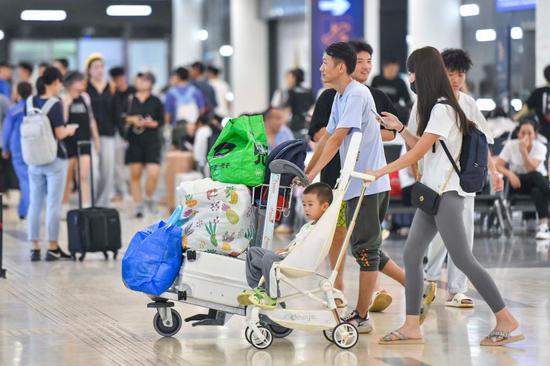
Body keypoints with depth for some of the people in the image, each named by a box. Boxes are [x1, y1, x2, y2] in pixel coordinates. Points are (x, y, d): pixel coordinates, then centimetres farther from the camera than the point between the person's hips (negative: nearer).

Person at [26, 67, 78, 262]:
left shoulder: (30, 103, 3)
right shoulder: (55, 104, -14)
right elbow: (59, 134, -17)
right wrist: (69, 129, 4)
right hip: (54, 160, -5)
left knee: (34, 204, 10)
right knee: (53, 205, 1)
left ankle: (35, 248, 11)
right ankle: (53, 248, 5)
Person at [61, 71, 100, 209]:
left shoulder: (85, 97, 8)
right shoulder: (64, 99, -7)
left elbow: (91, 119, 16)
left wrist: (96, 138, 15)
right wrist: (66, 104, -24)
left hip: (84, 141, 3)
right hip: (69, 141, -3)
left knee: (84, 176, -5)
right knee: (68, 177, 6)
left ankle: (86, 206, -9)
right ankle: (64, 207, 18)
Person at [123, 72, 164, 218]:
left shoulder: (155, 101, 2)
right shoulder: (130, 100, 5)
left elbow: (161, 121, 1)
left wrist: (149, 123, -15)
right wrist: (130, 119, -11)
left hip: (152, 141, -1)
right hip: (134, 141, 1)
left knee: (153, 173, -12)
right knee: (135, 174, 3)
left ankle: (149, 199, 13)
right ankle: (138, 204, 14)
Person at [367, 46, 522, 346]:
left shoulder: (442, 109, -14)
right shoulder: (435, 108, 16)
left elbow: (417, 154, -16)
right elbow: (421, 149, 21)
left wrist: (379, 172, -12)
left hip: (446, 193, -10)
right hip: (432, 192, 10)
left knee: (462, 258, -9)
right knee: (411, 255, 5)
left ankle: (505, 319, -4)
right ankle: (412, 327, 5)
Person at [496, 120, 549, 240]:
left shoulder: (540, 147, -11)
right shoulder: (511, 145, -8)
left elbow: (531, 169, -25)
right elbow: (498, 165, -14)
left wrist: (523, 150, -33)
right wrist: (510, 174, -32)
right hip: (518, 182, 0)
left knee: (537, 191, -39)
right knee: (536, 176, -35)